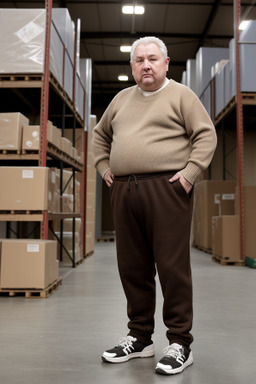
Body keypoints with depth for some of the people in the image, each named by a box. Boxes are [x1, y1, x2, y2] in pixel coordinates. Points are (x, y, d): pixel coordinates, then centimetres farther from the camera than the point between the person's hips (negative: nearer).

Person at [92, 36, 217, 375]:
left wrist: (189, 172, -11)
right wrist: (104, 167, 16)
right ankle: (140, 338, 23)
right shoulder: (121, 99, 21)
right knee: (133, 268, 9)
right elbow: (100, 135, 30)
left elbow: (206, 135, -1)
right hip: (124, 192, 6)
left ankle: (180, 343, 7)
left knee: (172, 267, -5)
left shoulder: (181, 95, 5)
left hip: (166, 189, -5)